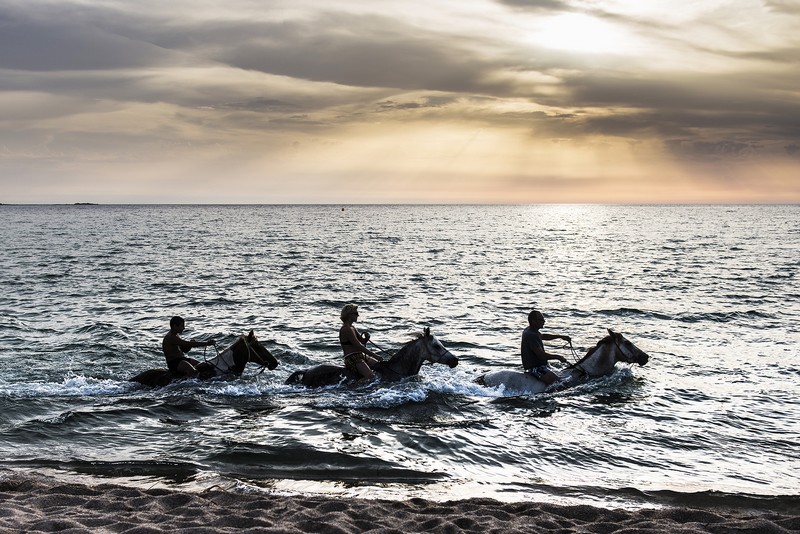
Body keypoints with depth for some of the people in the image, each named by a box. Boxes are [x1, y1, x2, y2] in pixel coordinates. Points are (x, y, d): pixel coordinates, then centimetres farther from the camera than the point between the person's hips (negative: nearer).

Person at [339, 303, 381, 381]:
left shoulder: (352, 328, 17)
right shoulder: (346, 329, -14)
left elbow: (362, 342, 20)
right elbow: (358, 346, -20)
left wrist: (366, 338, -4)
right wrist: (374, 355, -19)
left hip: (360, 356, 10)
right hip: (352, 359, -10)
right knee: (370, 376, -28)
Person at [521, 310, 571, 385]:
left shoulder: (530, 330, 11)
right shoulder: (531, 335, -22)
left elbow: (543, 336, 32)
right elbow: (541, 355, -26)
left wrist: (560, 336, 25)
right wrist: (558, 357, -15)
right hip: (534, 368, -11)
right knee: (556, 382, -26)